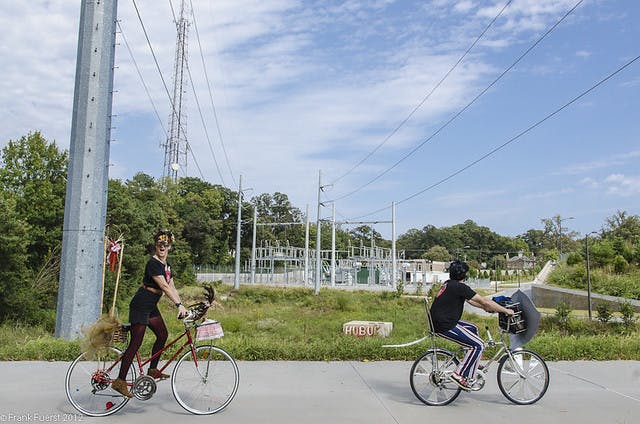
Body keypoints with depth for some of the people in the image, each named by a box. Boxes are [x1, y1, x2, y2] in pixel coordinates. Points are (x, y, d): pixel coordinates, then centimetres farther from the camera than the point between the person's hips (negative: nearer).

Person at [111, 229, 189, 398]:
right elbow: (164, 287, -27)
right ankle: (120, 381, -2)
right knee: (136, 343, -8)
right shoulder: (153, 263, -19)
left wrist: (182, 306, 3)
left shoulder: (166, 265, 11)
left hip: (151, 306, 10)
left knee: (162, 335, 12)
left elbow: (172, 287, 11)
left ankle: (153, 370, 27)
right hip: (140, 306, -9)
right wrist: (179, 305, -32)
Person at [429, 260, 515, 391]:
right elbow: (484, 301, -13)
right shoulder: (459, 287, -15)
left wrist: (486, 308, 23)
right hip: (444, 326, -10)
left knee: (473, 329, 25)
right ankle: (459, 375, -4)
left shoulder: (449, 284, 14)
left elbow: (470, 300, 25)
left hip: (438, 320, 10)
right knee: (478, 345, -7)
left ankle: (471, 372, 29)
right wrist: (506, 311, -4)